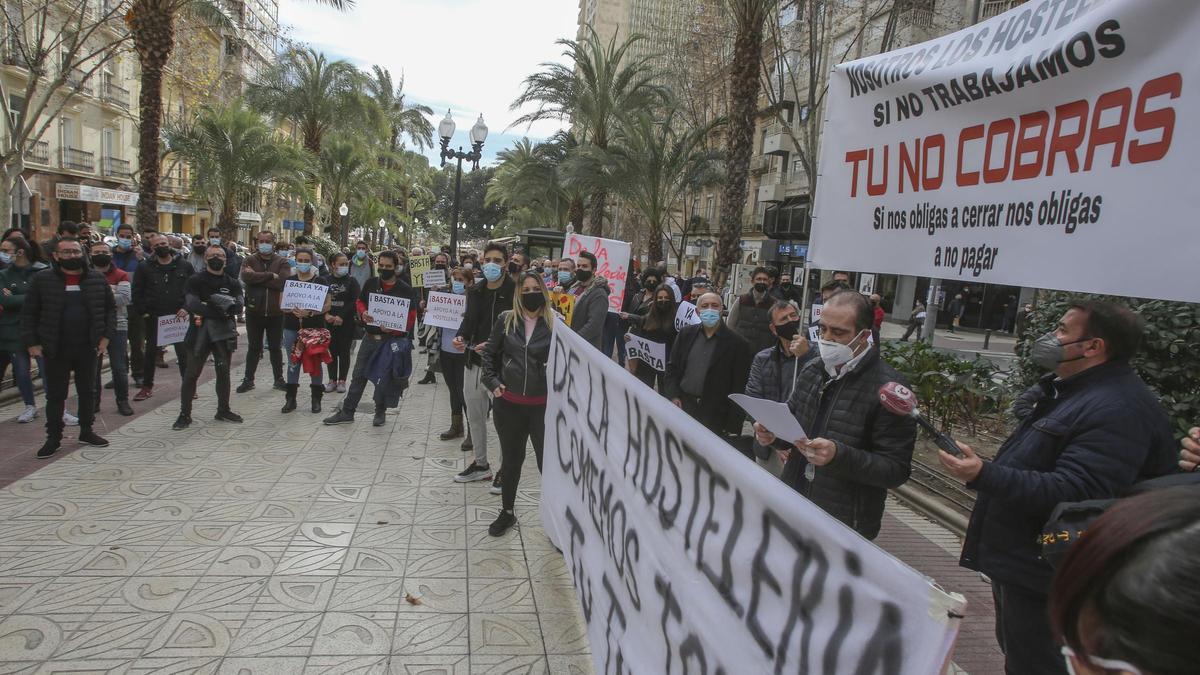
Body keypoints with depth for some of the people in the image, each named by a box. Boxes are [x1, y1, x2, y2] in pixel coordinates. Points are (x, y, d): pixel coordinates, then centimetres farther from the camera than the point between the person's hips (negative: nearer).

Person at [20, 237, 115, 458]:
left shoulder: (97, 279, 3)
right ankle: (54, 438, 16)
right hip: (55, 349, -2)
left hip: (88, 348, 2)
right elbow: (29, 313, 0)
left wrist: (106, 335, -2)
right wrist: (31, 342, -5)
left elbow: (110, 308, 8)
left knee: (87, 391, 13)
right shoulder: (42, 279, -2)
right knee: (55, 395, 6)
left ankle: (86, 431, 26)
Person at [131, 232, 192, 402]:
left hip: (178, 317, -1)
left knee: (183, 352, 3)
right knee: (151, 352, 11)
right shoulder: (145, 267, 3)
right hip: (153, 318, 1)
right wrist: (142, 312, -4)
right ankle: (147, 386, 21)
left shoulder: (184, 266, 2)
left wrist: (187, 308, -7)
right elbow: (137, 293, 4)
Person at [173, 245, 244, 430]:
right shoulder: (196, 281, 0)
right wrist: (220, 312, -20)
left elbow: (239, 307, -4)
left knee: (223, 373, 11)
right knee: (192, 374, 1)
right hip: (200, 332, -3)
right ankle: (185, 414, 10)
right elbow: (192, 304, -15)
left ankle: (223, 410, 24)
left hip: (224, 334, 3)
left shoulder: (232, 283, 10)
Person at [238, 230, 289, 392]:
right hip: (254, 312, 1)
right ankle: (248, 379, 20)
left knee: (275, 348, 12)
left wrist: (257, 277, -15)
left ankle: (279, 379, 22)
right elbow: (246, 277, -17)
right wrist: (270, 275, -19)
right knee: (253, 347, 11)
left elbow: (283, 281, -17)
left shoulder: (282, 262, 1)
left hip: (276, 312, 0)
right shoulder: (250, 260, 4)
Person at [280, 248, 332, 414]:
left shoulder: (321, 281, 0)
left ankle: (316, 399, 13)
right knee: (293, 363, 8)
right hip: (291, 328, 2)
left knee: (314, 363, 3)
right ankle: (290, 398, 17)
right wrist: (293, 310, -16)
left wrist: (310, 312, -19)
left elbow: (328, 304, -4)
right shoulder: (289, 281, 8)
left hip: (315, 327, -2)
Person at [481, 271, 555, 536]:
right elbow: (490, 353, 11)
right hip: (509, 403, 3)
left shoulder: (554, 323, -5)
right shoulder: (506, 320, 2)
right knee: (511, 460, 17)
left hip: (543, 405, -2)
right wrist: (492, 382, 2)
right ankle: (507, 512, 36)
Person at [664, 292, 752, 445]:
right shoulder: (686, 333, 7)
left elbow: (739, 388, -6)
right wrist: (673, 396, -1)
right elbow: (672, 367, 13)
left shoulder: (737, 343, -6)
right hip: (683, 406, 4)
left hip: (716, 416, -3)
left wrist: (733, 426, -9)